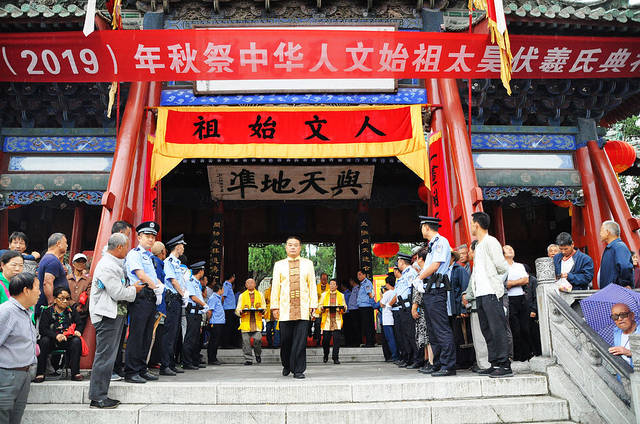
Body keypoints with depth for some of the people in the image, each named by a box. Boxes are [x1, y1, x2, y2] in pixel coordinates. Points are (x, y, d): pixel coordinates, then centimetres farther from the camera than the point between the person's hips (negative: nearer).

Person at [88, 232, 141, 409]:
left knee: (109, 355, 13)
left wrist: (129, 287, 11)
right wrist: (134, 290, -4)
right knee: (104, 355, -6)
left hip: (115, 314, 11)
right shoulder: (107, 266, -16)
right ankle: (97, 397, 2)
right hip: (107, 315, -11)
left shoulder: (115, 264, 18)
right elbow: (117, 293, -18)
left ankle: (100, 395, 20)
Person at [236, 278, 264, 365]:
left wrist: (262, 311, -8)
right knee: (246, 341, -5)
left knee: (258, 339, -12)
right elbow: (237, 310, 10)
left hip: (257, 322, 0)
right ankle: (248, 359, 6)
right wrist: (241, 312, -13)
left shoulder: (260, 295, 17)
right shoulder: (242, 296, 14)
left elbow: (263, 307, 16)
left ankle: (258, 354, 14)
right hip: (245, 322, 0)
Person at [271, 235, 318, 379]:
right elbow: (275, 286, 8)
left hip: (302, 308, 0)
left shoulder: (308, 264, 11)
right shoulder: (279, 265, 10)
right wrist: (274, 306, 3)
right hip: (285, 309, 1)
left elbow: (312, 285, 9)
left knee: (300, 340, -4)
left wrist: (313, 304, 2)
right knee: (285, 340, 5)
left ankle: (298, 370, 6)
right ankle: (286, 365, 29)